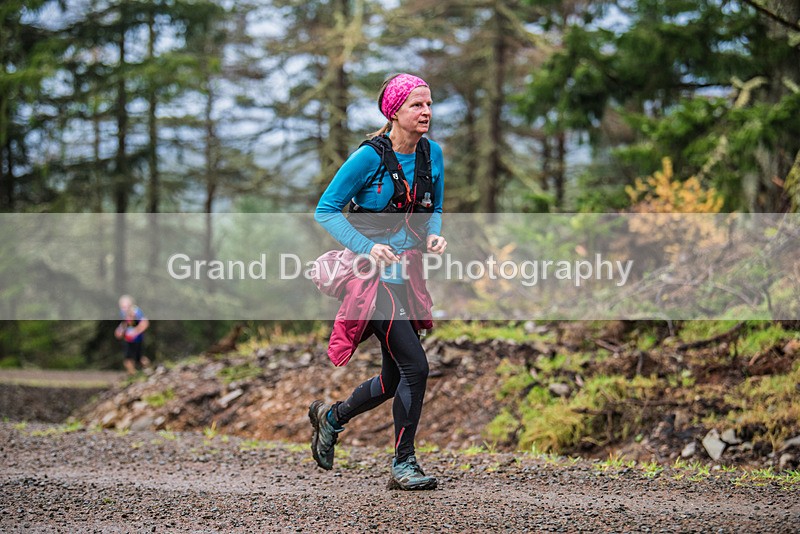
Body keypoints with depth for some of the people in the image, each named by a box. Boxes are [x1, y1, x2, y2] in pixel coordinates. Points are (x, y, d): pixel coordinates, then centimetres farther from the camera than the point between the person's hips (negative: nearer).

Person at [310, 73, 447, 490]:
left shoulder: (431, 154, 5)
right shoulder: (369, 157, -14)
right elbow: (325, 211, -10)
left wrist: (433, 235, -3)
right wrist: (367, 247, -22)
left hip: (408, 276, 7)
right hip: (375, 275, -7)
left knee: (396, 379, 13)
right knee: (415, 366, -14)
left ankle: (331, 417, 39)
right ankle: (403, 465, 0)